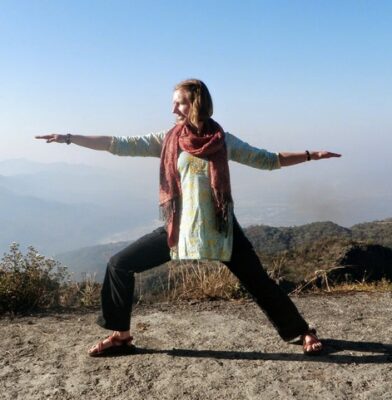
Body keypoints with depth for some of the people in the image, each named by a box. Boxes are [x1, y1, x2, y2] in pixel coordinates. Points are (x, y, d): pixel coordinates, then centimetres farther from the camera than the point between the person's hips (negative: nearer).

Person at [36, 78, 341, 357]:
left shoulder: (223, 140, 0)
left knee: (259, 282, 1)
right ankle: (121, 335, 15)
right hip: (180, 228, 2)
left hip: (220, 228, -2)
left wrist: (310, 155, 1)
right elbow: (120, 145, -3)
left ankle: (303, 332, 23)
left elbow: (268, 160, 7)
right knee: (120, 265, -2)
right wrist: (69, 138, -8)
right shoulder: (167, 140, 1)